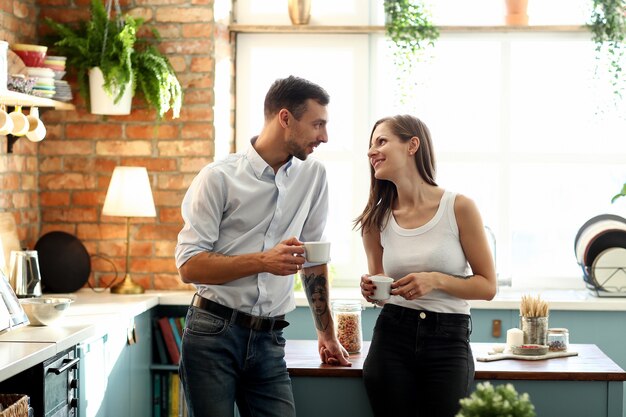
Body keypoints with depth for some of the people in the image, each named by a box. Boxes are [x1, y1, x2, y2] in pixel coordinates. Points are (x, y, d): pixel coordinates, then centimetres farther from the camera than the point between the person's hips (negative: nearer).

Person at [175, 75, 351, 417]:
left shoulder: (314, 176, 7)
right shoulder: (218, 177, -6)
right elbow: (188, 266, -10)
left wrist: (326, 332, 19)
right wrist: (263, 261, -20)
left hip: (269, 340, 4)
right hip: (213, 334, -4)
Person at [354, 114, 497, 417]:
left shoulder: (458, 207, -7)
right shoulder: (377, 219, 3)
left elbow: (487, 286, -4)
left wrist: (436, 280, -19)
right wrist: (370, 290, -8)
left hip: (448, 340, -2)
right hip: (392, 336, 3)